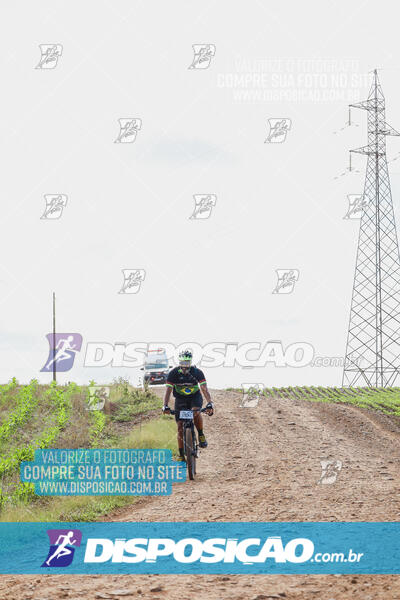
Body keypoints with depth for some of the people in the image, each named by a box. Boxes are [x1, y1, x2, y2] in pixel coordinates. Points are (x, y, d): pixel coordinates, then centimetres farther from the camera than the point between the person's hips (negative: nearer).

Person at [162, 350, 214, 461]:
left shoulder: (197, 372, -21)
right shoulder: (173, 373, -19)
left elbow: (204, 389, -27)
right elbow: (168, 391, -23)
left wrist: (210, 404, -42)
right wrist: (165, 406, -38)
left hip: (195, 397, -1)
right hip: (180, 399, 1)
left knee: (196, 412, -35)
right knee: (180, 427, -7)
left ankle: (201, 435, -12)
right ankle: (181, 455, 0)